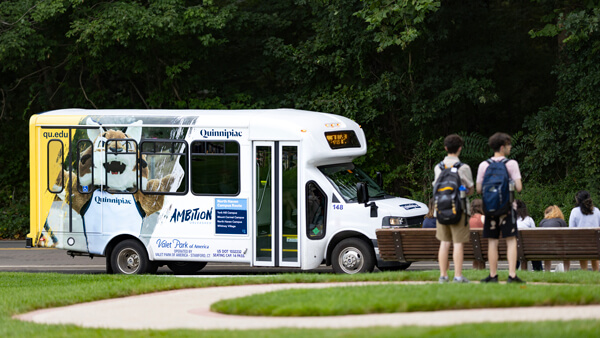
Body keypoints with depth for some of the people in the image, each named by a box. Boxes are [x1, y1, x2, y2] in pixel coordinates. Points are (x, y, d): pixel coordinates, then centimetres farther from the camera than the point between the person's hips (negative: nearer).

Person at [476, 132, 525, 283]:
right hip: (507, 207, -2)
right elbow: (519, 187, -9)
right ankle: (512, 275, -9)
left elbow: (478, 190, 5)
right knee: (511, 241, -1)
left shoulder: (483, 165, 3)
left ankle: (493, 275, 7)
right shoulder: (511, 164, -5)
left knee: (492, 242, 6)